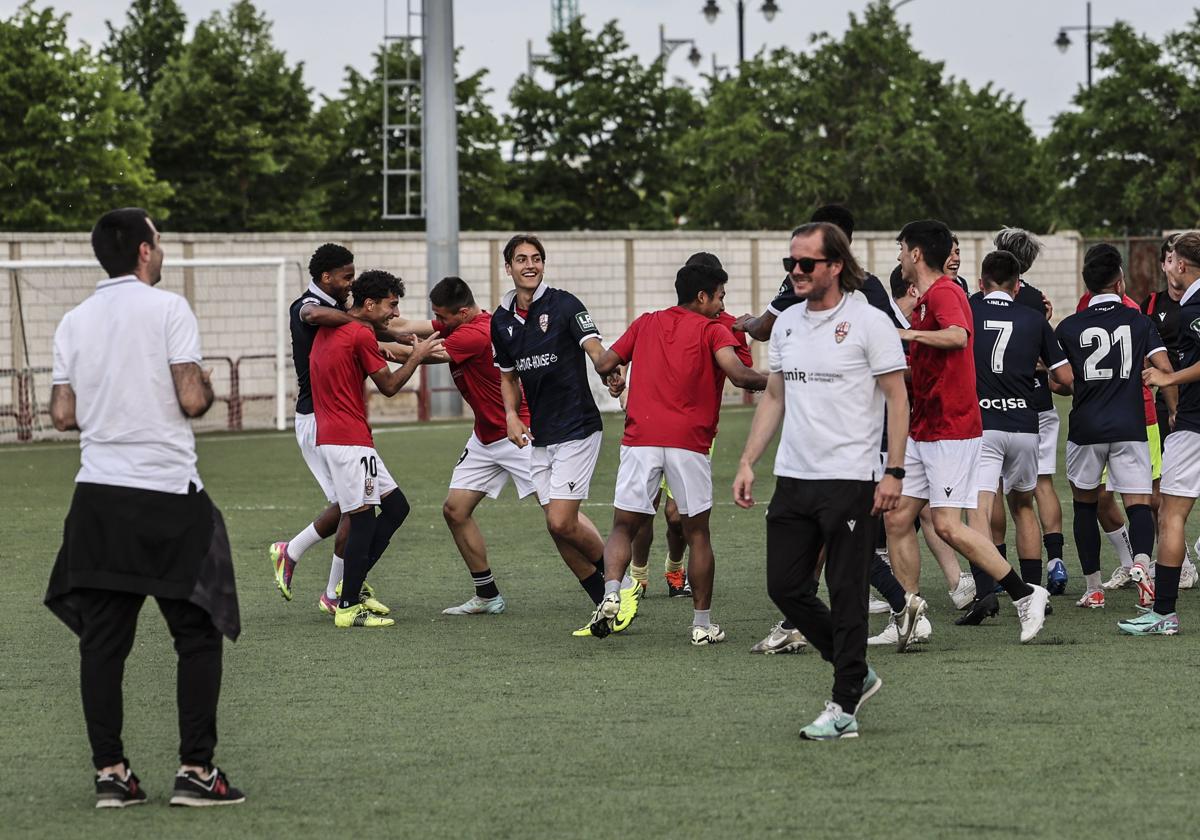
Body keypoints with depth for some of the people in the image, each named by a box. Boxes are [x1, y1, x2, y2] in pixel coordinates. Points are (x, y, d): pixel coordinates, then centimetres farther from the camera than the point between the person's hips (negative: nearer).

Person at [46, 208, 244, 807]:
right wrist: (207, 388, 9)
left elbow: (63, 415, 6)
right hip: (167, 493, -4)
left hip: (99, 495, 4)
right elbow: (192, 398, -13)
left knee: (102, 640, 6)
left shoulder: (74, 323, 7)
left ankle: (110, 773, 4)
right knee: (198, 634, 5)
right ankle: (195, 770, 1)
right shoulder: (167, 309, -7)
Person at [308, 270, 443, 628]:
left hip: (328, 436, 10)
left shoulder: (329, 329, 13)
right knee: (363, 518, -7)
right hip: (350, 441, -10)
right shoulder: (361, 335, -13)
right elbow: (389, 385, -6)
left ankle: (349, 588, 13)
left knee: (396, 507, 12)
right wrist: (416, 356, 8)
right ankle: (348, 607, -5)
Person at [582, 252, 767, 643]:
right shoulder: (712, 331, 2)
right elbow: (739, 374, -13)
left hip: (640, 438, 2)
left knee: (623, 527, 8)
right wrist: (769, 381, 4)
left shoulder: (645, 324, 15)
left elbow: (604, 365, 16)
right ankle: (703, 623, 12)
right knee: (697, 533, 11)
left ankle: (611, 594, -18)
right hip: (688, 442, -2)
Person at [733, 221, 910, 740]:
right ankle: (857, 672, 23)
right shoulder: (786, 324, 12)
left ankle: (844, 707, 3)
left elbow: (897, 398, -7)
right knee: (785, 587, 6)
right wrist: (747, 463, 13)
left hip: (850, 480, -7)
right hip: (792, 478, 7)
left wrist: (893, 472, -13)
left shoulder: (868, 322, -7)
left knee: (846, 595, -3)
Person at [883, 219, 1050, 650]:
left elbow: (959, 336, -37)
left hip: (952, 431, -10)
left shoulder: (943, 293, -14)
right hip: (921, 431, 10)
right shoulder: (926, 299, 17)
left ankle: (1025, 594, -3)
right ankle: (908, 613, 9)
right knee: (897, 517, 5)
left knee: (948, 525, -12)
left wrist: (912, 334, -28)